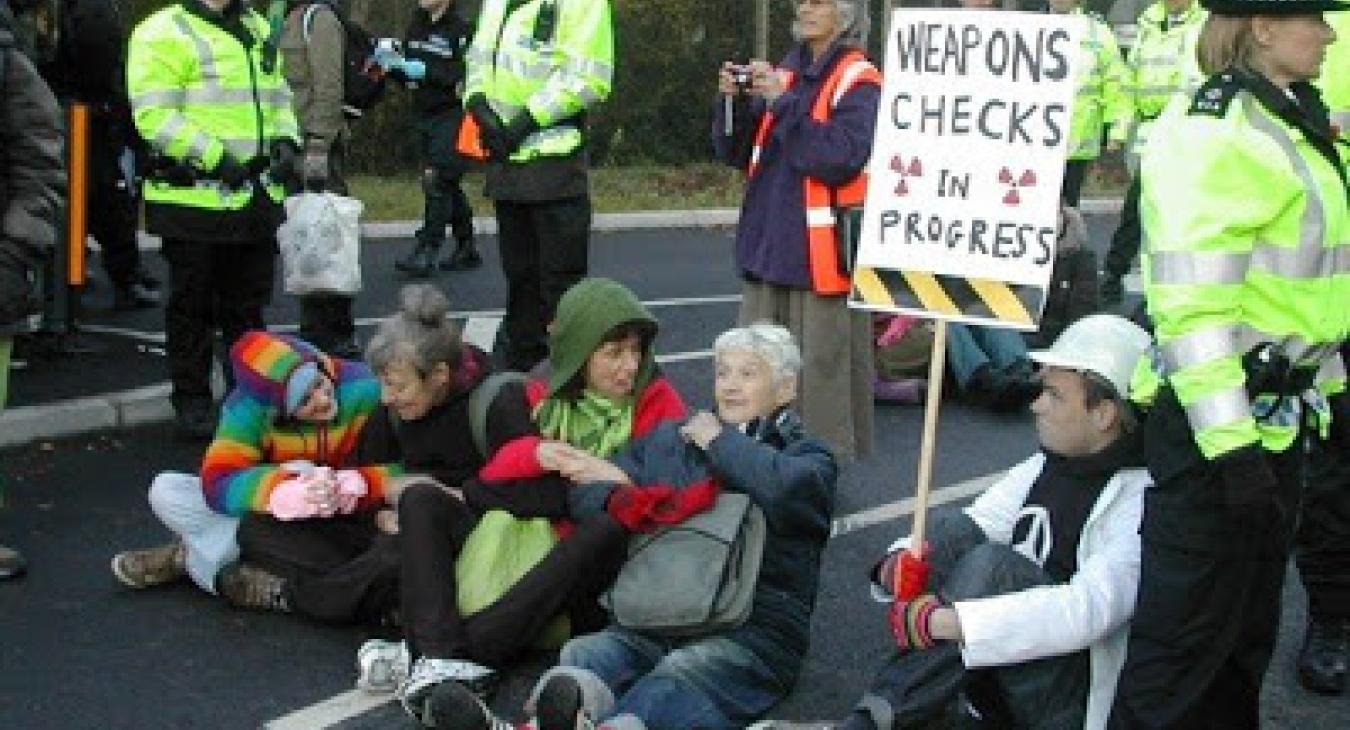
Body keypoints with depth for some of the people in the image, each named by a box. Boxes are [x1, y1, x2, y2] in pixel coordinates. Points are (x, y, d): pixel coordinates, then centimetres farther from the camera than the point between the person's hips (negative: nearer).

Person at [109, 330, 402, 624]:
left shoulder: (364, 389, -22)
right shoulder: (249, 406, -17)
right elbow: (218, 481, -27)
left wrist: (358, 484, -41)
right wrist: (285, 491, -44)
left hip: (347, 522, -1)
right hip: (279, 524, 1)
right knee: (166, 491, -15)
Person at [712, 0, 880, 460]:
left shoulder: (859, 82, -6)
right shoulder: (786, 72, 13)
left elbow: (843, 156, -20)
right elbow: (736, 153, 15)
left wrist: (782, 102, -19)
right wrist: (733, 101, -3)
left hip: (823, 249, -7)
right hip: (768, 244, 7)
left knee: (821, 362, -4)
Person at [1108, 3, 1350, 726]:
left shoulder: (1287, 123, 13)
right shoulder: (1214, 135, -18)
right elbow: (1193, 306, -23)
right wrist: (1229, 442, -26)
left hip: (1276, 416, 10)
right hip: (1221, 422, -10)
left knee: (1246, 625, 18)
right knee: (1187, 635, -4)